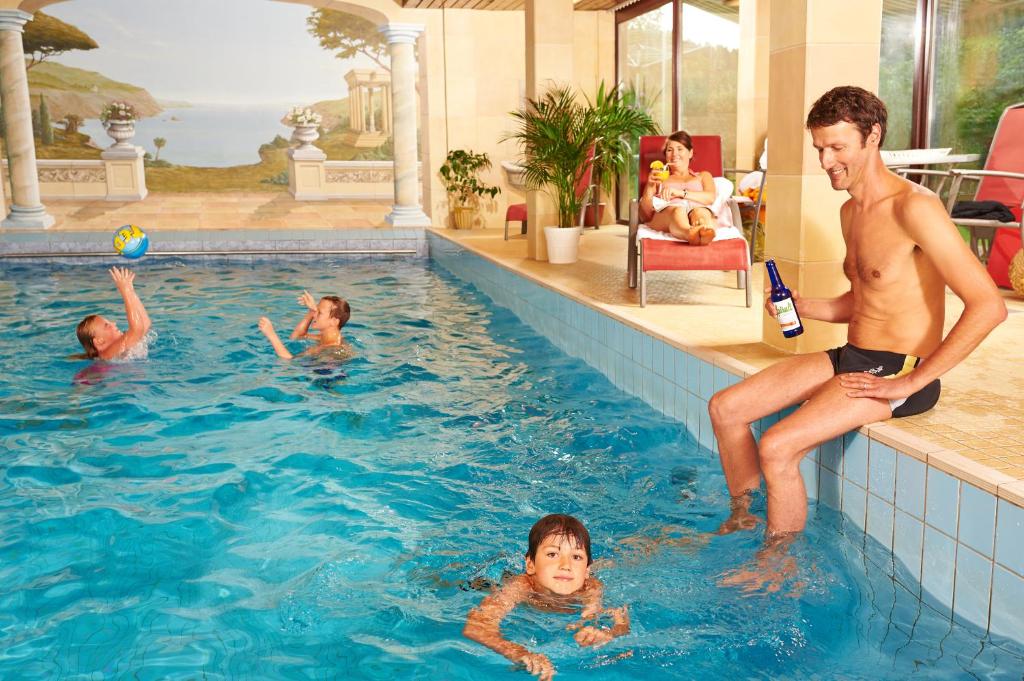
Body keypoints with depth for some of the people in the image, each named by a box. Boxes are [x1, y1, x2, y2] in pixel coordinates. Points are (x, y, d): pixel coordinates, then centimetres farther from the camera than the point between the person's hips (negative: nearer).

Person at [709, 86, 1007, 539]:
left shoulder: (913, 206, -18)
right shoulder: (850, 211, 11)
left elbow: (988, 306, -24)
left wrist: (909, 382, -21)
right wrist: (802, 307, 2)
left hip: (898, 371, -9)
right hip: (851, 358, 9)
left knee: (776, 447, -23)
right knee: (724, 408, 4)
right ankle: (742, 519, 21)